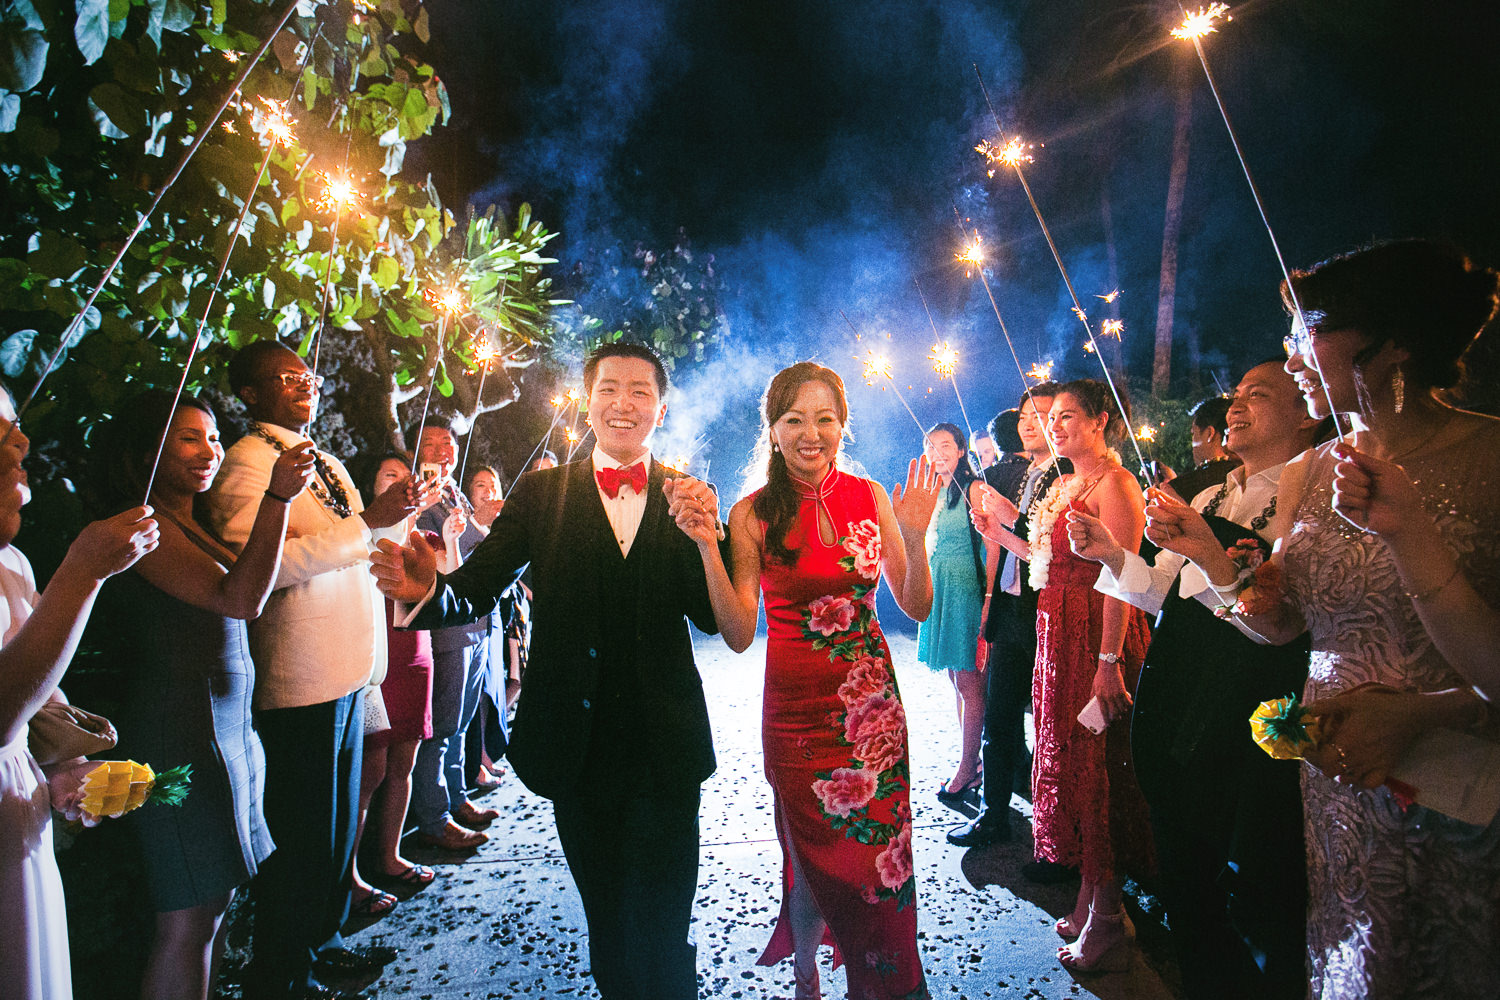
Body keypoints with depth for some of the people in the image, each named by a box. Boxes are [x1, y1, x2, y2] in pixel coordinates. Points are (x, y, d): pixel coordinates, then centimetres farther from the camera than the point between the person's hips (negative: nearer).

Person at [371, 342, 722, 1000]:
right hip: (579, 747, 1)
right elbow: (476, 590, -4)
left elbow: (711, 617, -5)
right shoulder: (541, 493, 2)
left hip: (663, 749, -1)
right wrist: (428, 590, -26)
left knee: (660, 934, 4)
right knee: (605, 921, 20)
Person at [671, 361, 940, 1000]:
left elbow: (917, 608, 2)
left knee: (879, 847, 11)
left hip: (872, 700, 3)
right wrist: (707, 544, -21)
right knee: (814, 853, 7)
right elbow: (738, 635, -12)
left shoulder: (870, 498, -1)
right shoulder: (754, 514, -7)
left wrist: (914, 537, -15)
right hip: (796, 706, -2)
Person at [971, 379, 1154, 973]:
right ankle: (1088, 901, 29)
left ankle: (1105, 923, 13)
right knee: (1067, 759, 14)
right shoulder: (1063, 487, 16)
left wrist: (1109, 662, -24)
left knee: (1095, 765, -2)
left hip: (1098, 641, -9)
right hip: (1059, 636, 9)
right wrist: (997, 531, 16)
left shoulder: (1115, 484, -13)